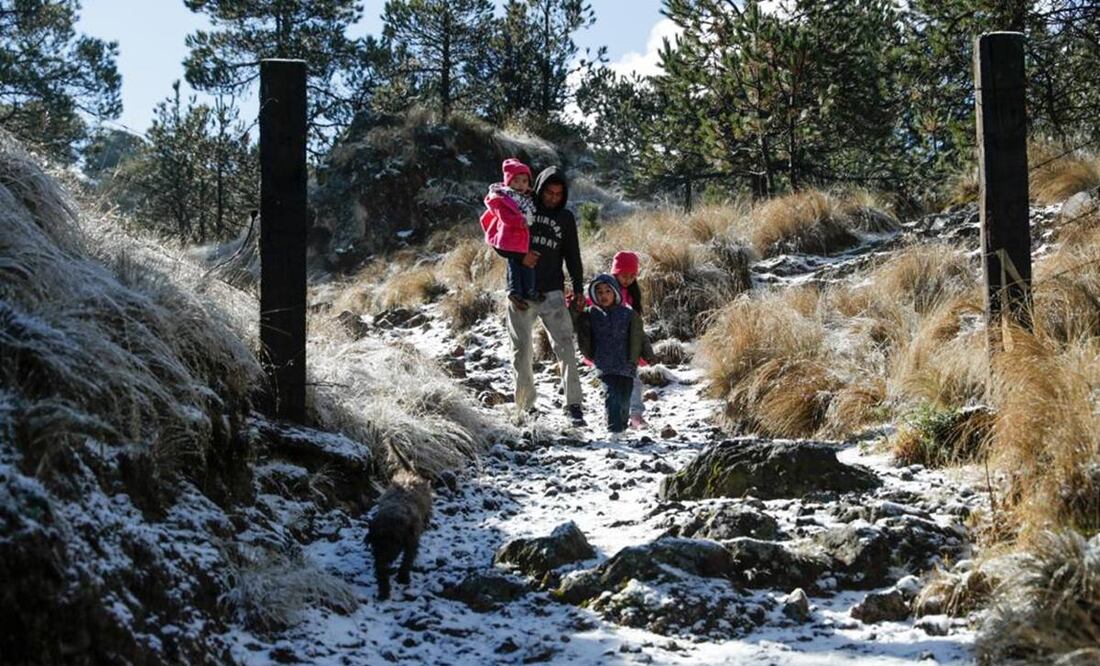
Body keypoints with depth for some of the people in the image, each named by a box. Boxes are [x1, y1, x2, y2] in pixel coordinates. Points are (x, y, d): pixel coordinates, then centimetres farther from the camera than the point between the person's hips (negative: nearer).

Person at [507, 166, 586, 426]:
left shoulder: (566, 218, 9)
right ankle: (526, 404, 16)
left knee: (565, 347, -12)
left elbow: (573, 257, 14)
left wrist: (578, 290, 7)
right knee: (522, 350, 5)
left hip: (552, 293, 1)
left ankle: (573, 405, -14)